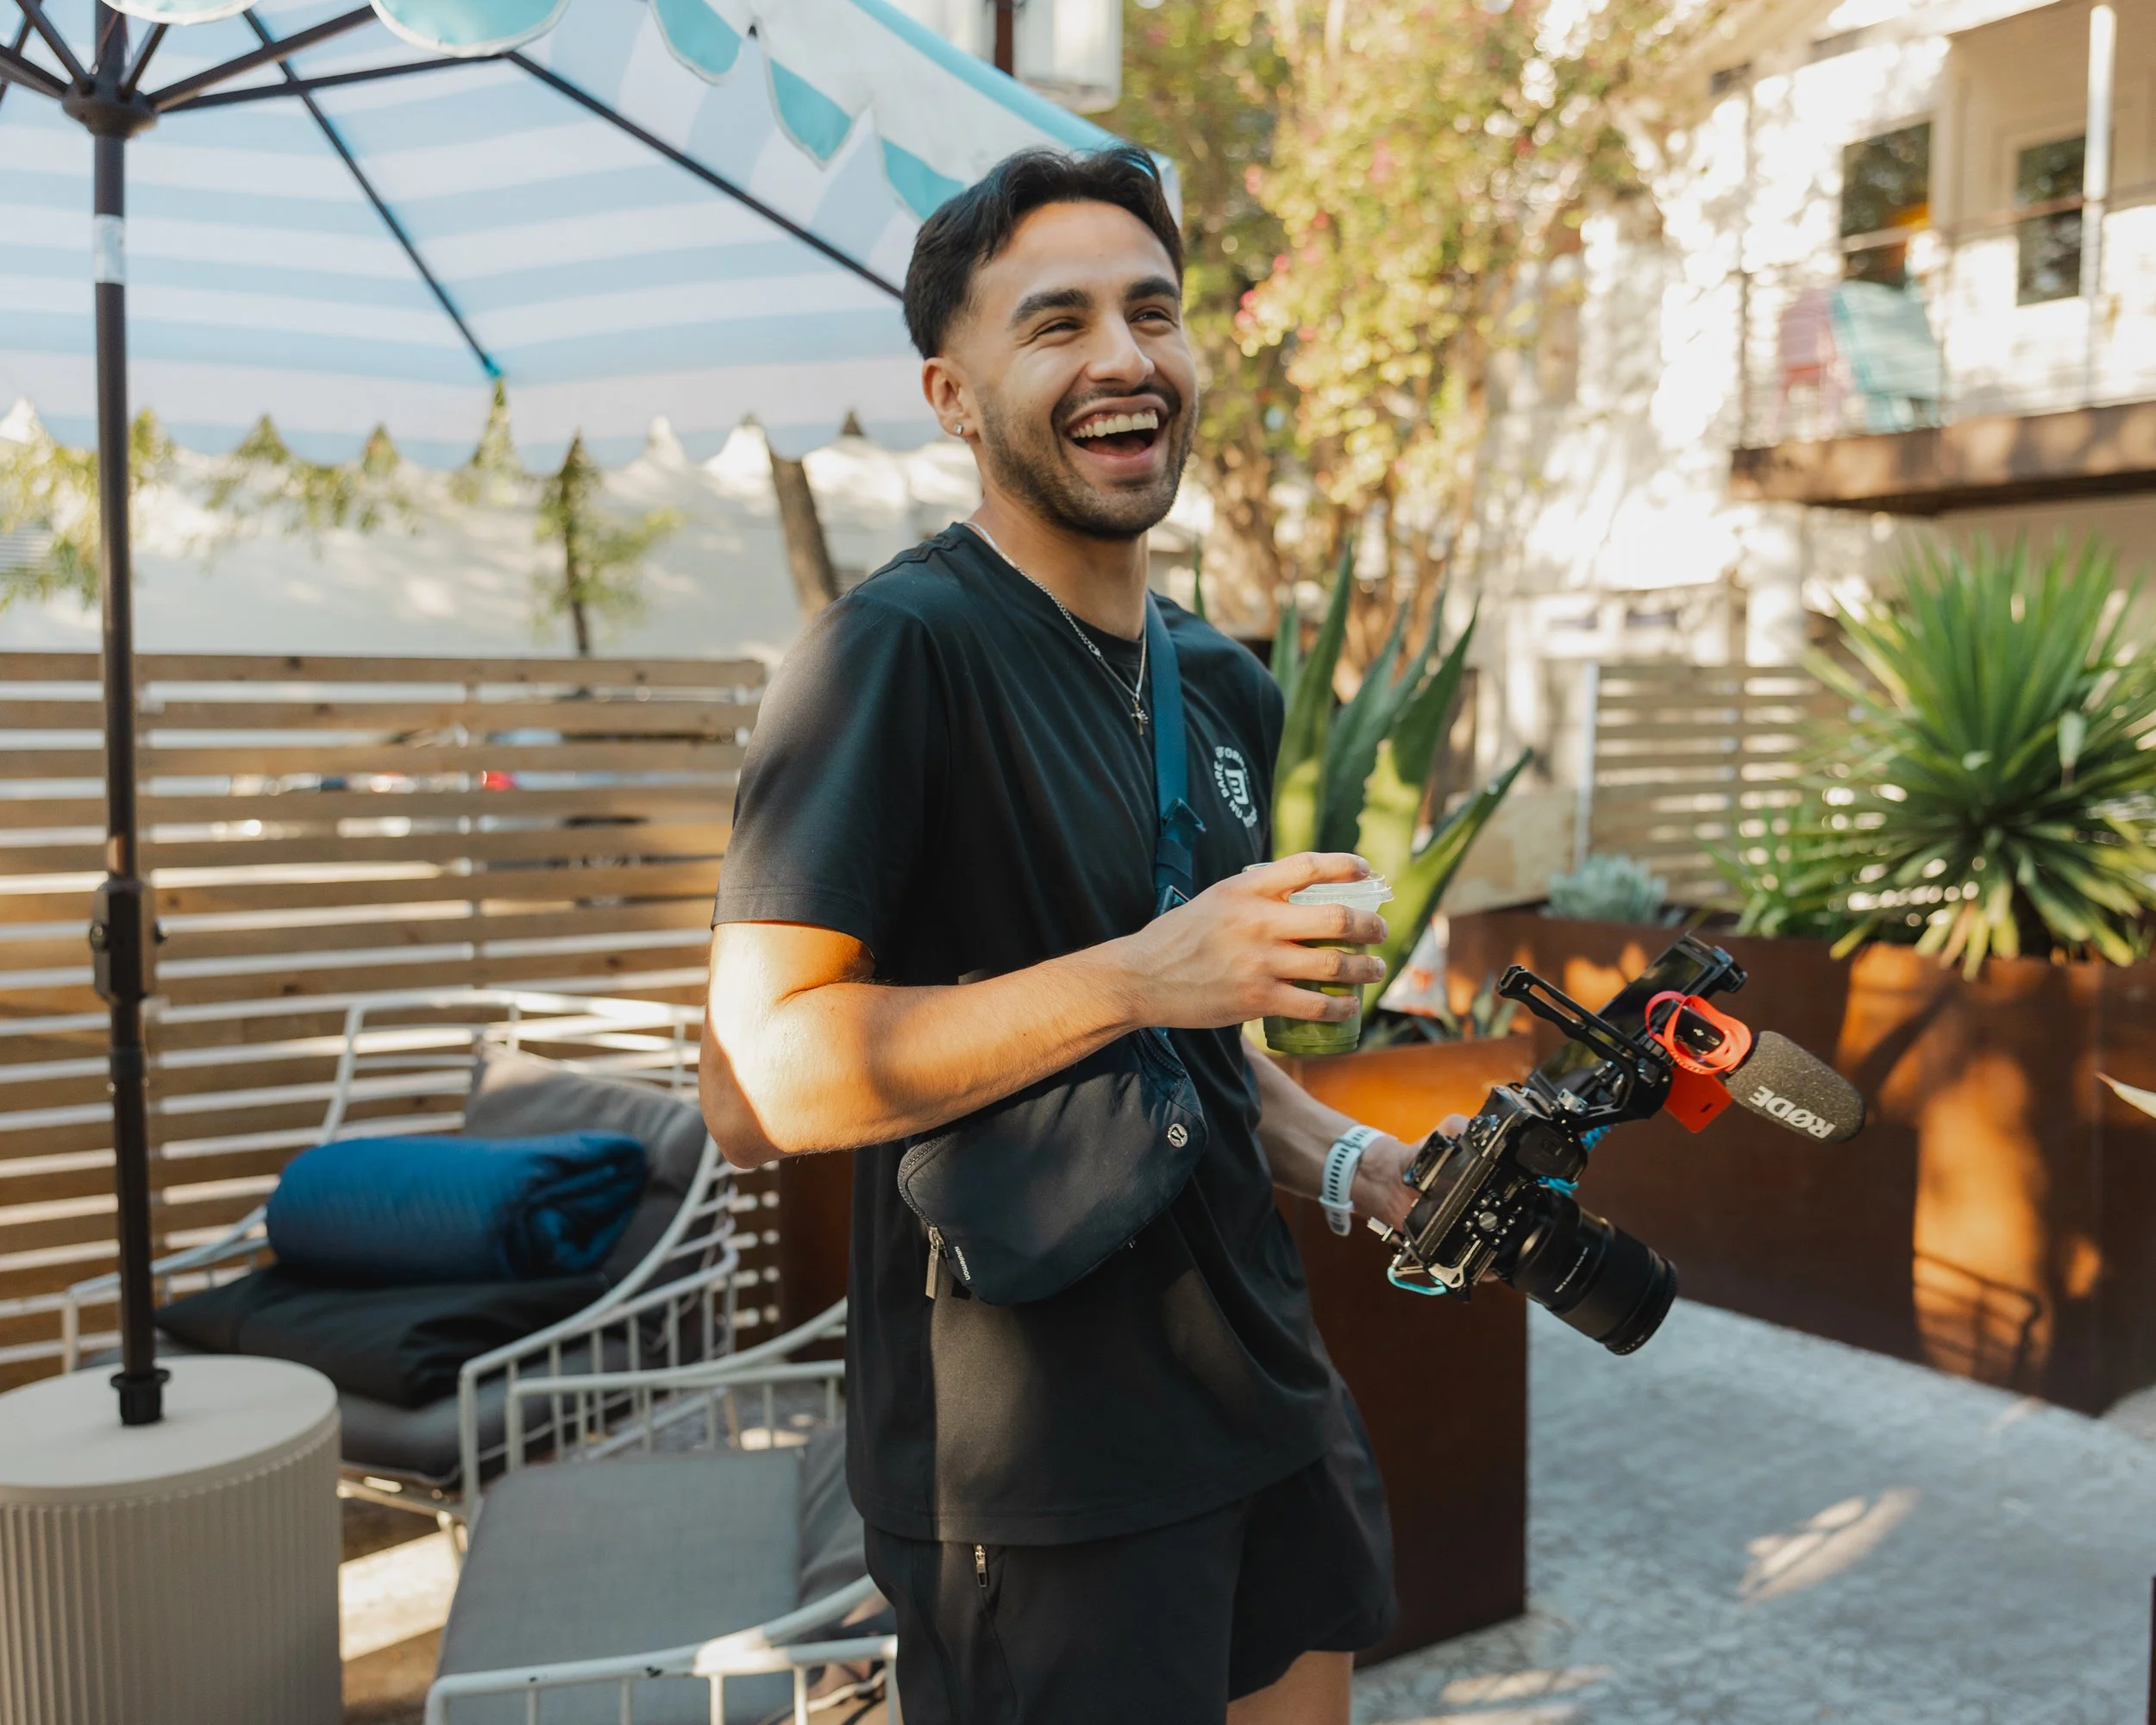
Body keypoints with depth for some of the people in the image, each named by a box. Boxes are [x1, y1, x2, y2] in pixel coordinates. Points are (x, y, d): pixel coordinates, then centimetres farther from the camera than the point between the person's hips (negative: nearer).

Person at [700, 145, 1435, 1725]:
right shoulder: (899, 648, -17)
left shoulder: (1226, 685, 9)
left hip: (1265, 1405, 8)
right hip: (1033, 1476, -8)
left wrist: (1339, 1155, 2)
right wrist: (1140, 975, -29)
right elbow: (760, 1087, -24)